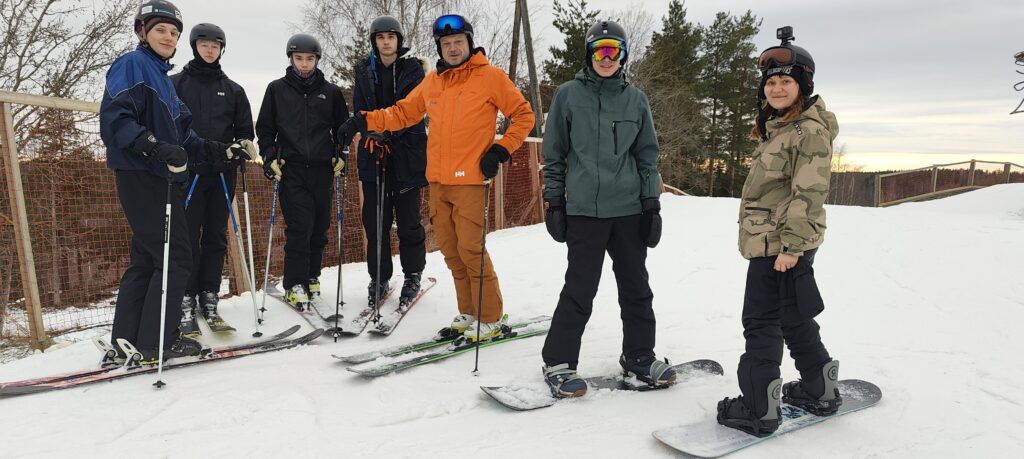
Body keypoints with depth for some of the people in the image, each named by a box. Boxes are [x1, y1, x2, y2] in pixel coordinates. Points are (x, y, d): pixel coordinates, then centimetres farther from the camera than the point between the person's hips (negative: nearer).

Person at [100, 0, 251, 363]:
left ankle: (126, 341, 16)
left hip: (162, 178, 9)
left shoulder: (161, 76, 21)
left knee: (147, 259, 10)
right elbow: (115, 118, -20)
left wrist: (221, 151, 14)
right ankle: (158, 341, 1)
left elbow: (181, 135, 21)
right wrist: (156, 147, -32)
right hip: (141, 178, -9)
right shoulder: (132, 65, -6)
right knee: (175, 257, -8)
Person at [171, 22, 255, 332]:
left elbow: (245, 129, 15)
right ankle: (186, 299, 2)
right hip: (187, 172, -2)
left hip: (222, 173, 2)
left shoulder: (232, 89, 13)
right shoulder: (175, 84, 6)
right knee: (188, 236, -4)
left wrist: (241, 145, -5)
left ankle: (209, 296, 12)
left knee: (216, 236, 5)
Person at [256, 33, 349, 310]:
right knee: (300, 227, -11)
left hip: (322, 168, 2)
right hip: (291, 168, -2)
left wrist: (340, 154, 7)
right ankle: (295, 285, -3)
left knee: (319, 227, 5)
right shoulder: (277, 89, 8)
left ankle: (311, 277, 21)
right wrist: (269, 157, 0)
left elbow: (342, 127, 20)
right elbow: (265, 128, 12)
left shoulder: (330, 92, 11)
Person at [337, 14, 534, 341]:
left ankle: (490, 321, 3)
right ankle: (469, 314, 23)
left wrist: (501, 150, -8)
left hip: (470, 180, -6)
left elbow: (523, 116, 1)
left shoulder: (490, 77, -1)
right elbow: (403, 113, 18)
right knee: (450, 250, 9)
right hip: (438, 181, 6)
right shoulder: (432, 82, 14)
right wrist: (364, 121, 6)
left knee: (470, 249, -10)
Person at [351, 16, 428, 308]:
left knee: (408, 219, 2)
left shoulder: (413, 69, 3)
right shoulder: (364, 71, 11)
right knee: (374, 218, 3)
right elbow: (360, 110, 5)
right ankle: (379, 278, 14)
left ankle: (413, 276, 17)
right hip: (372, 153, 3)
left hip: (407, 152, -2)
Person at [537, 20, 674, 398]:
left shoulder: (636, 99, 8)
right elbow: (554, 153, 4)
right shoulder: (568, 94, 2)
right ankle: (558, 363, 11)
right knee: (580, 289, -3)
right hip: (584, 209, -3)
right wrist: (553, 200, 1)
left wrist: (652, 203, 5)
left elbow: (648, 155, 11)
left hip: (629, 209, 3)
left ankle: (639, 356, 29)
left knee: (636, 287, 12)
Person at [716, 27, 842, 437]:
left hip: (785, 244, -10)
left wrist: (790, 246, -21)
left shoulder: (811, 129, -13)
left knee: (761, 322, -4)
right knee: (793, 319, 18)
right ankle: (820, 390, 31)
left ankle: (759, 409, 4)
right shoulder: (776, 128, 17)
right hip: (768, 242, 10)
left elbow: (809, 194, -19)